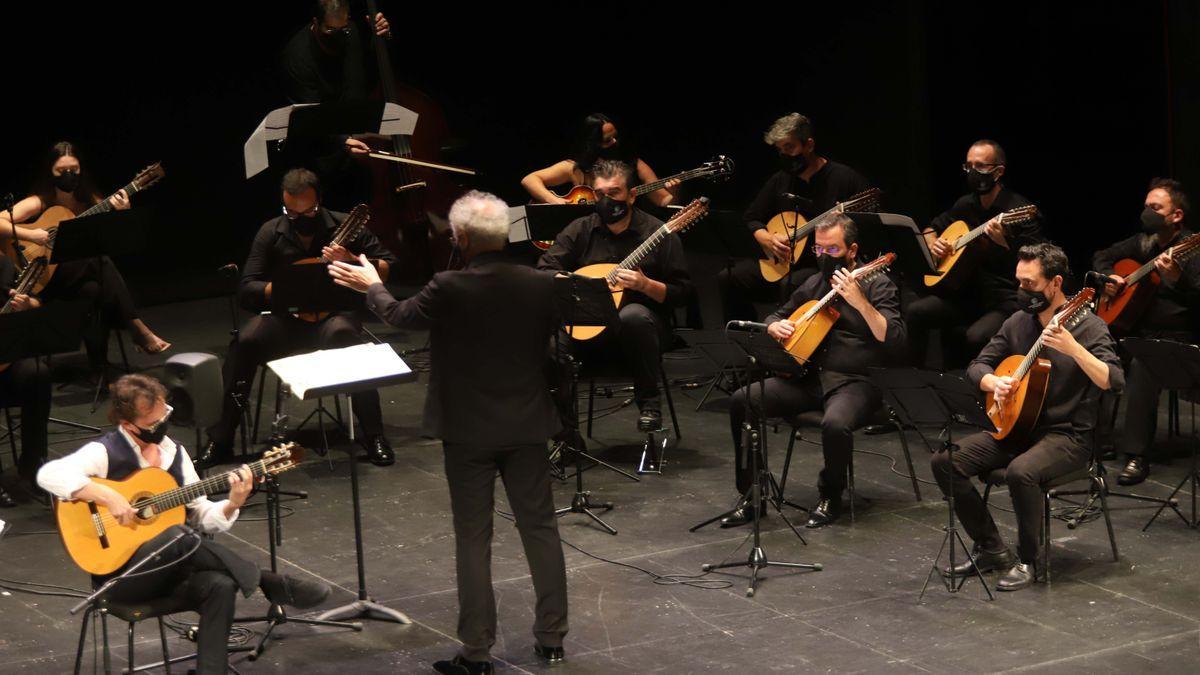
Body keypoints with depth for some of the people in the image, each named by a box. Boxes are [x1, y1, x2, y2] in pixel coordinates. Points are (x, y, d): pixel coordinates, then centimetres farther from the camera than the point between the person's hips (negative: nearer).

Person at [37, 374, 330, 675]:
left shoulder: (174, 453, 11)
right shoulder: (105, 453, -8)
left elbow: (201, 515, 13)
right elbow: (49, 474, -25)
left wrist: (232, 504, -7)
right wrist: (107, 496, -31)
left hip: (171, 569, 6)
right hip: (120, 574, -6)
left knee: (220, 585, -27)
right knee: (179, 537, -35)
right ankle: (271, 585, -22)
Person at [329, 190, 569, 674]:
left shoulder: (449, 289, -18)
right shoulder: (540, 285, -9)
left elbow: (400, 316, 1)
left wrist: (371, 286, 20)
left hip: (468, 430, -3)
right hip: (527, 425, 3)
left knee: (473, 537, 4)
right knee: (540, 526, 13)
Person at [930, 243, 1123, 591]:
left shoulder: (1088, 327, -11)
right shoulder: (1017, 323, 7)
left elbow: (1114, 382, -24)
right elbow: (977, 366, 14)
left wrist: (1072, 347, -36)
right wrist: (994, 383, -9)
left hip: (1066, 435, -7)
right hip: (1014, 427, 7)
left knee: (1021, 471, -37)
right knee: (944, 460, -11)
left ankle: (1027, 561, -15)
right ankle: (992, 549, 0)